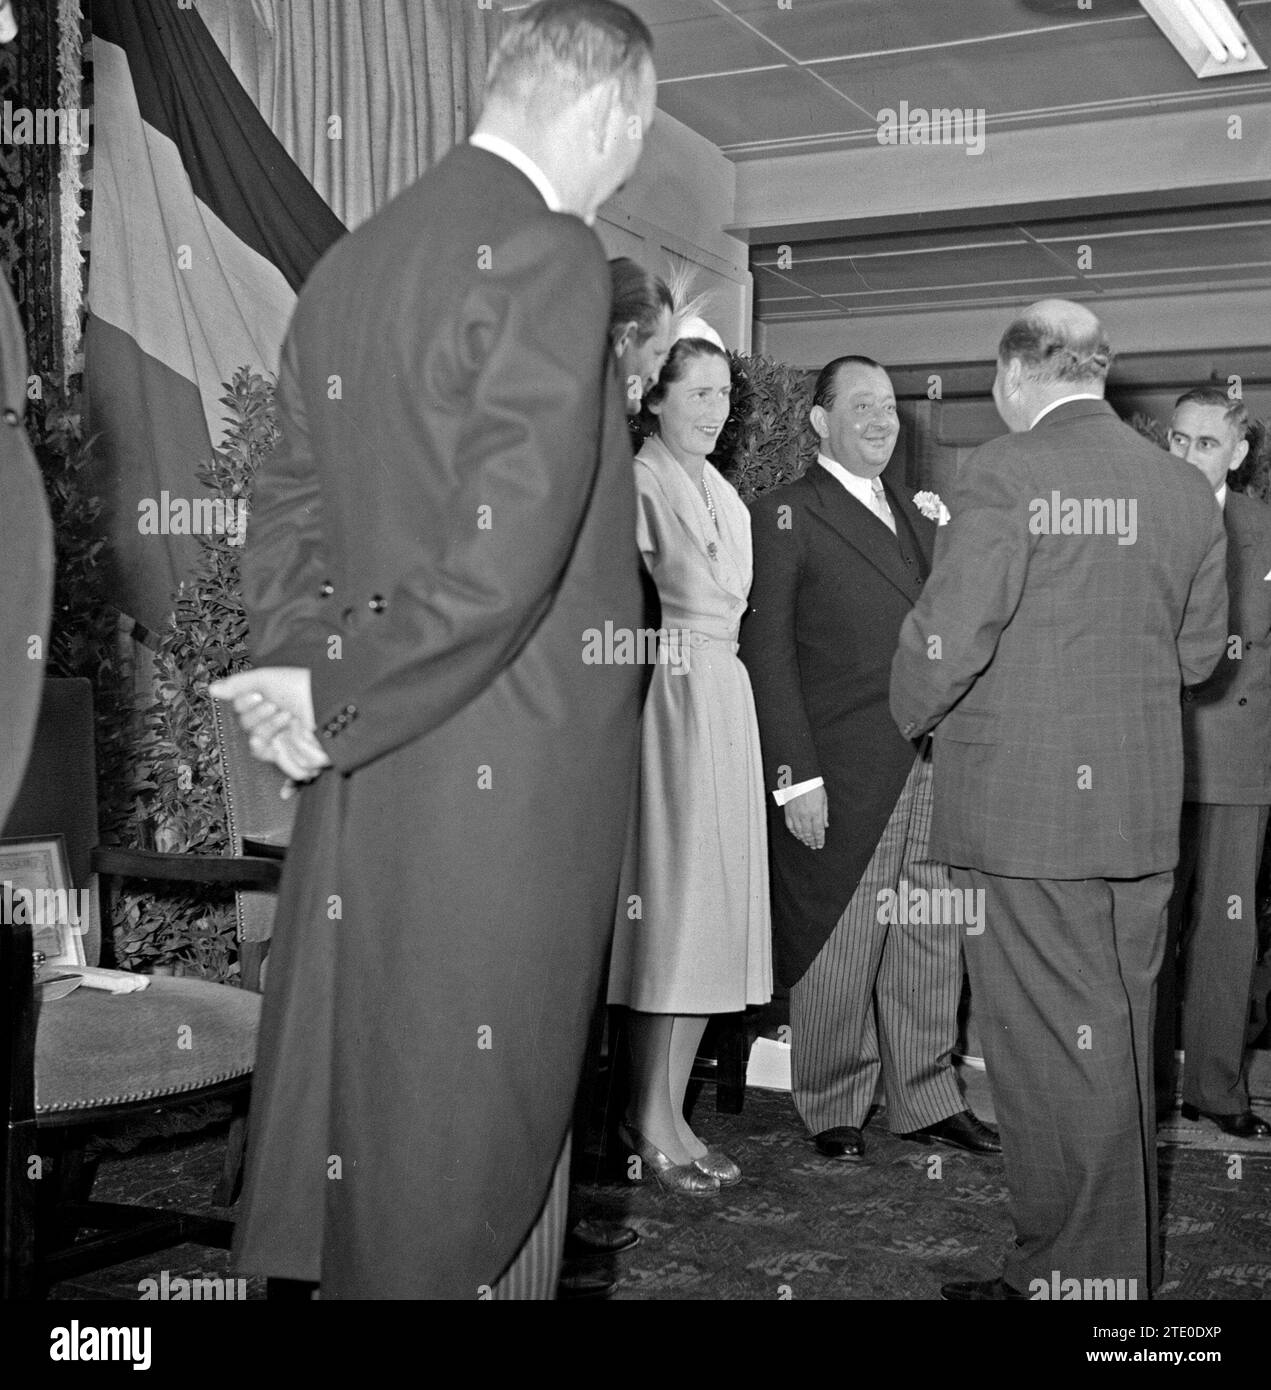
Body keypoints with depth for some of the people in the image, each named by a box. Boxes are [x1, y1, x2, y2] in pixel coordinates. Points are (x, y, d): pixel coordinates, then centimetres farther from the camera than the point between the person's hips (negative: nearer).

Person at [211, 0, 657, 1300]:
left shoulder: (351, 261, 12)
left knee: (358, 1092, 18)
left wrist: (308, 679, 4)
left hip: (366, 782, 8)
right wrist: (332, 699, -13)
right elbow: (504, 547, -22)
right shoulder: (547, 251, -14)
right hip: (504, 779, -8)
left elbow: (289, 510, 13)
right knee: (468, 1135, 5)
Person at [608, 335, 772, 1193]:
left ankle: (669, 1112, 16)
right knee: (670, 898, -5)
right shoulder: (637, 480, -7)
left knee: (713, 905, 8)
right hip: (665, 695, -8)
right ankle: (651, 1121, 4)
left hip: (725, 695, 9)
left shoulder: (725, 494, 19)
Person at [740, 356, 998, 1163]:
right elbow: (767, 652, -8)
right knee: (839, 950, 4)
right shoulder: (786, 517, -3)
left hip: (932, 765, 6)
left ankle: (926, 1099, 25)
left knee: (933, 944, 12)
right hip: (843, 775, -6)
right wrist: (795, 776, -14)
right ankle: (833, 1111, 20)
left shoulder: (920, 514, 18)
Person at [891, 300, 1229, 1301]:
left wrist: (916, 719, 2)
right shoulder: (1186, 489, 6)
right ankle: (1132, 1264, 29)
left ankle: (1071, 1269, 13)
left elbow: (949, 634, -16)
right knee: (1123, 1036, 16)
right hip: (1147, 804, 6)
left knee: (1050, 1040, 3)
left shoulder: (1007, 474, -12)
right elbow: (1196, 652, 12)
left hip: (1024, 803, -6)